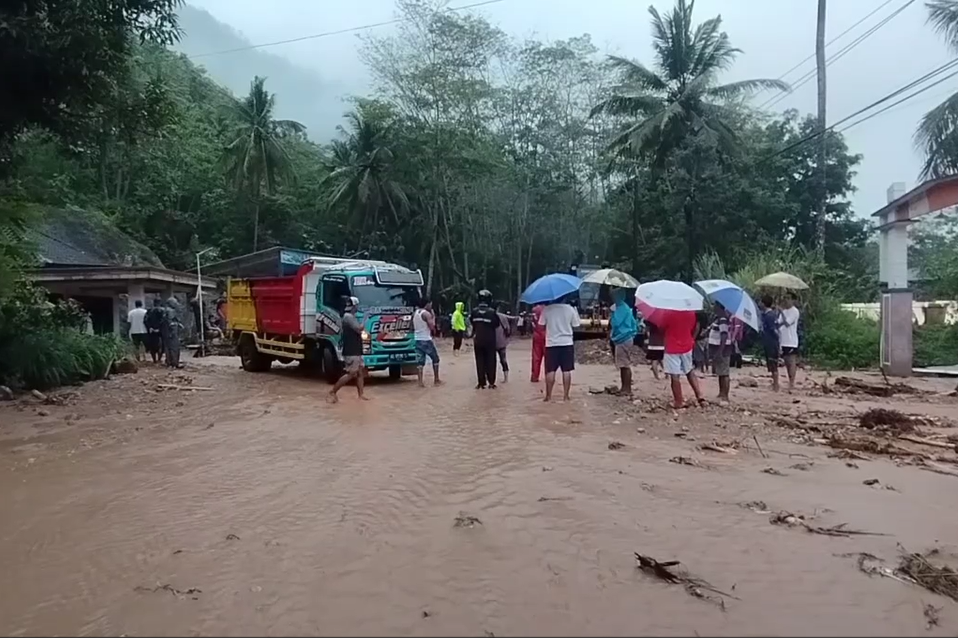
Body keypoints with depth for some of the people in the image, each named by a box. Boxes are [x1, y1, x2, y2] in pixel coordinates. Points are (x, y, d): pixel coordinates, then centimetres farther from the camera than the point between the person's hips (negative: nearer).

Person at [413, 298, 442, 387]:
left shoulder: (414, 313, 10)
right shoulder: (427, 314, -12)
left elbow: (412, 327, 15)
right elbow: (432, 327, -15)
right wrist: (433, 317, -4)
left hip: (417, 340, 6)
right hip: (426, 340, -6)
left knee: (420, 361, 6)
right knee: (435, 359, 10)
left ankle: (420, 382, -3)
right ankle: (436, 380, 12)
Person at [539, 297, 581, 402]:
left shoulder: (546, 309, -6)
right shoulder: (570, 309, -5)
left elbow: (541, 325, -4)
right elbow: (575, 326, -1)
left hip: (551, 343, 0)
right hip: (567, 343, 0)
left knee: (550, 371, 5)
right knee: (566, 371, 4)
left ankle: (548, 396, 7)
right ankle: (566, 396, 5)